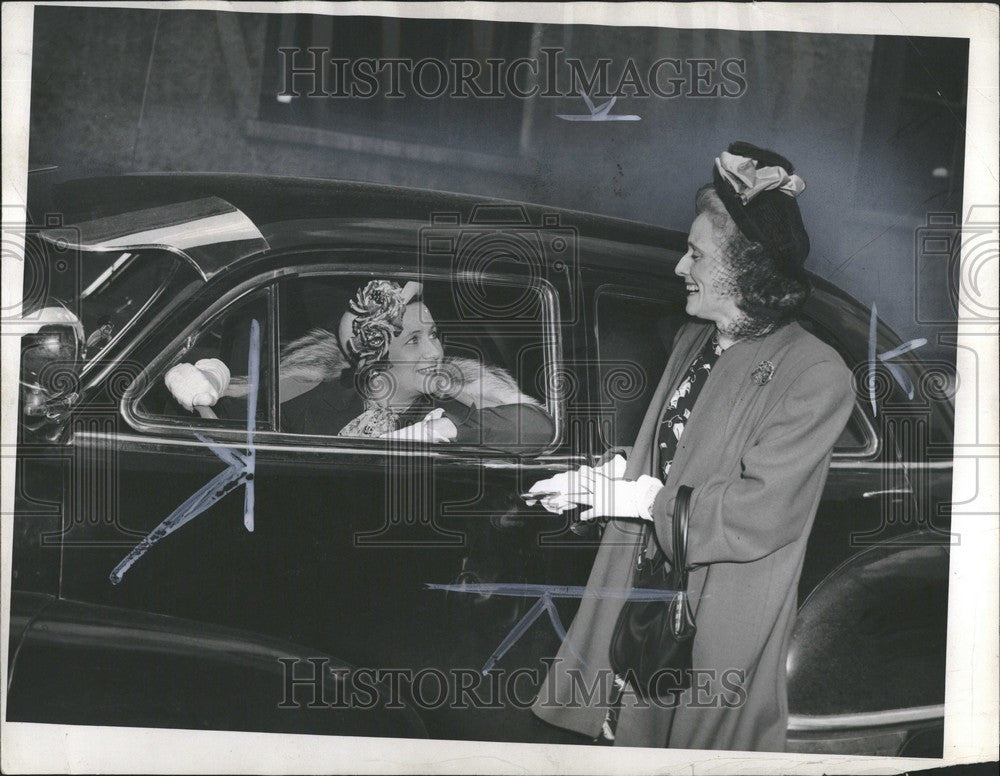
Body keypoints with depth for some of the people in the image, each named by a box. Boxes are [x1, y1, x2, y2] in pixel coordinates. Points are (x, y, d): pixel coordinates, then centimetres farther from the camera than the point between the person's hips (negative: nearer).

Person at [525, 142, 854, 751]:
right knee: (625, 732, 13)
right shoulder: (694, 339, 8)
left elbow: (764, 512, -22)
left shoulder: (816, 375, -17)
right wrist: (612, 477, -1)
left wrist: (645, 499, -18)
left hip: (717, 623, -7)